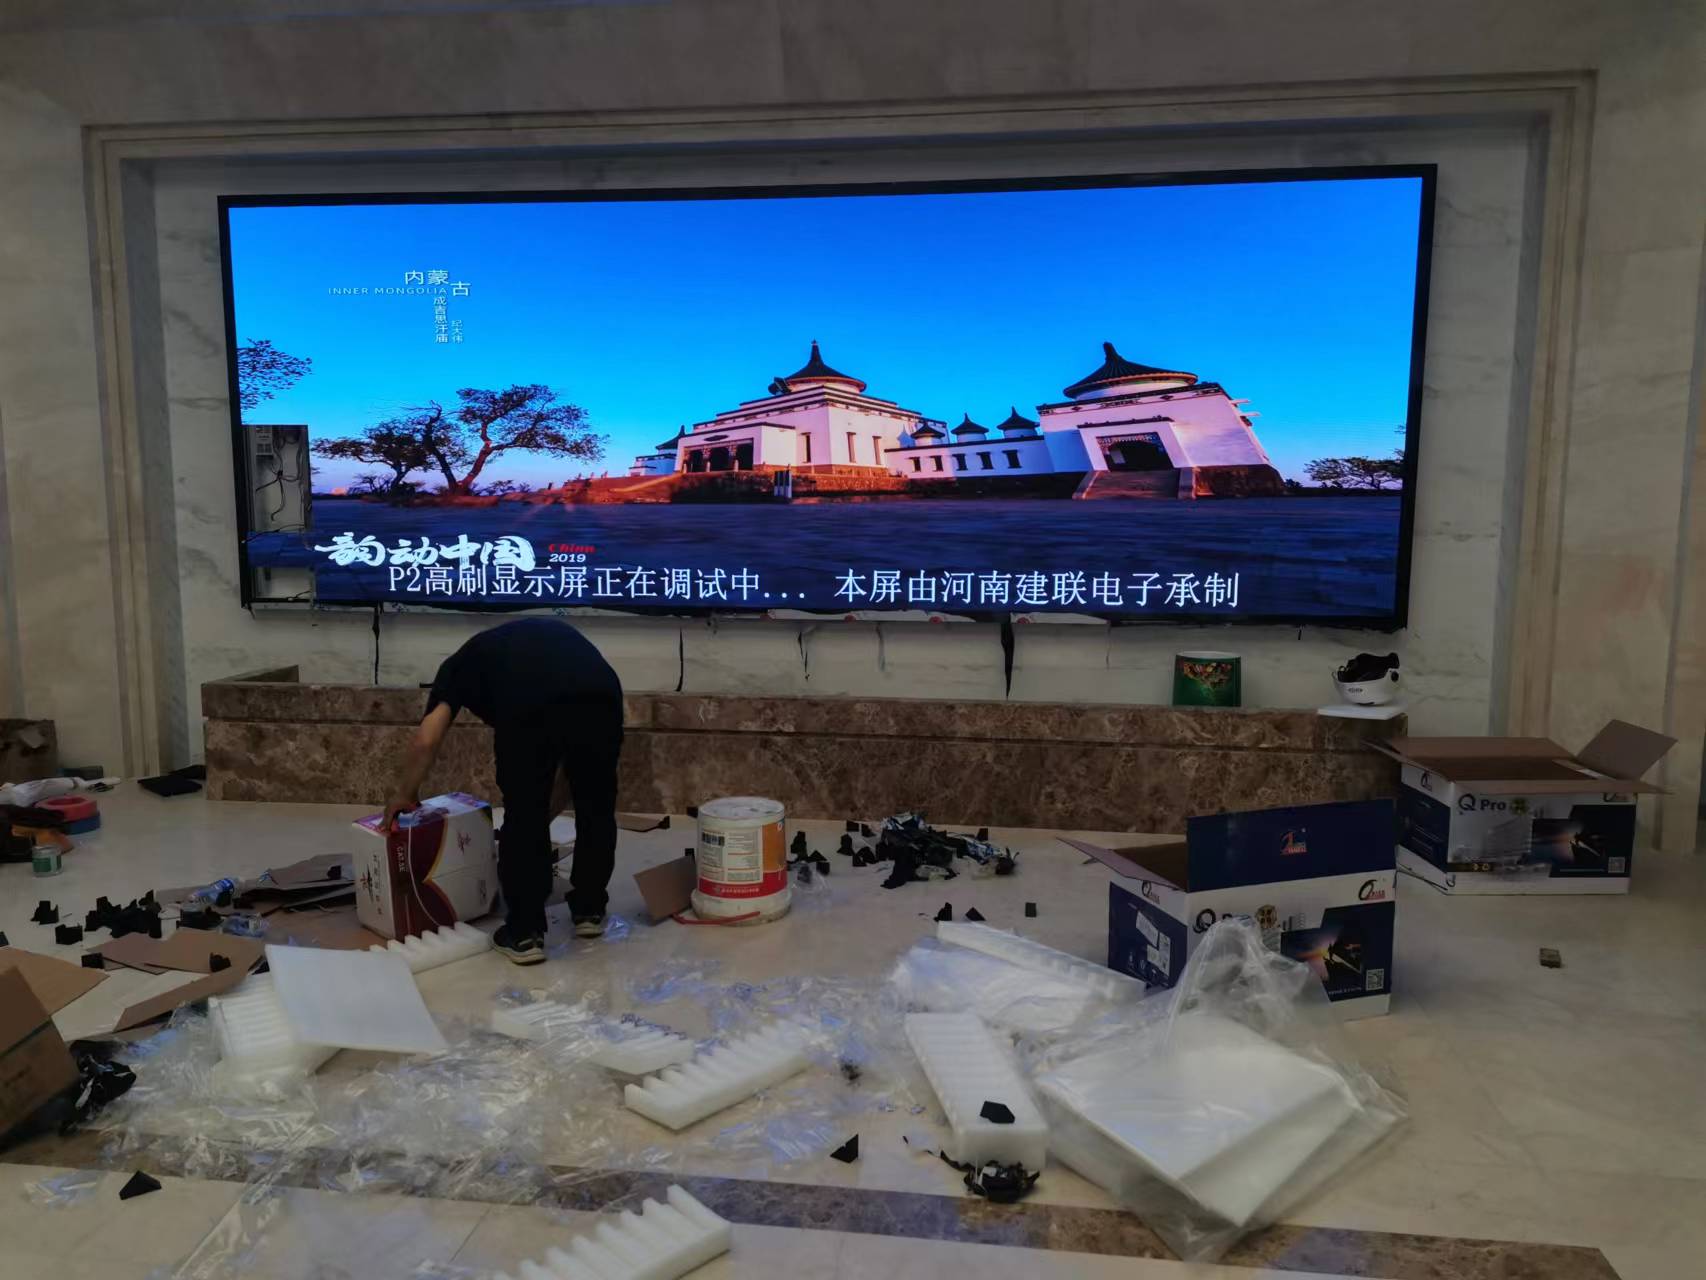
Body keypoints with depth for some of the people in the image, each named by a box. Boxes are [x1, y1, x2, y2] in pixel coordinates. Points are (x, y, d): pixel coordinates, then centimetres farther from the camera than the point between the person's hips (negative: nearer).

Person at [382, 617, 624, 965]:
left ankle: (525, 933, 24)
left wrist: (404, 794, 35)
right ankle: (589, 910, 39)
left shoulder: (462, 663, 34)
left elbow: (426, 741, 19)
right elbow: (568, 762, 42)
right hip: (601, 695, 4)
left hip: (529, 708, -3)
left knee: (522, 817, 18)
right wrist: (546, 816, 51)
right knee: (596, 809, 26)